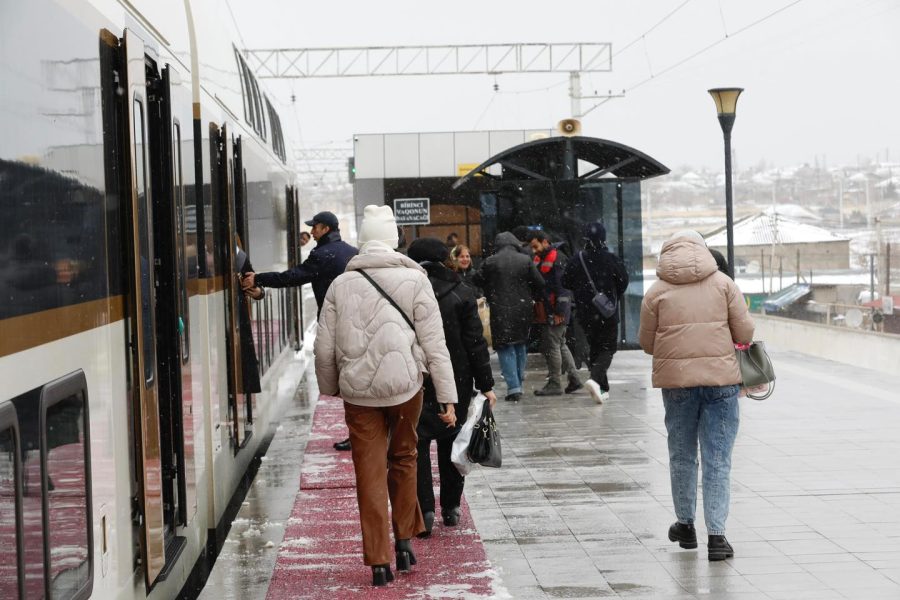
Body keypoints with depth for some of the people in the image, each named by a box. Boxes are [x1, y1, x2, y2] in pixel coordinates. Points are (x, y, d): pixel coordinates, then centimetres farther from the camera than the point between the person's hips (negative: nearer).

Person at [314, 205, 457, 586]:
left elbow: (323, 349, 2)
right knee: (403, 461, 20)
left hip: (358, 391, 0)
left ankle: (379, 561, 7)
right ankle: (404, 540, 25)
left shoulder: (342, 284, 0)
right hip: (405, 386, 0)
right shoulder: (414, 280, -3)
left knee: (370, 474, 5)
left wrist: (331, 388, 18)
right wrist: (447, 398, -2)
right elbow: (434, 344, -5)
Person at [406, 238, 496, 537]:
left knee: (416, 444, 3)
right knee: (451, 441, 15)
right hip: (456, 381, 2)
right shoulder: (461, 293, -4)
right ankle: (451, 507, 21)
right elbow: (475, 343, -5)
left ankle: (424, 509, -9)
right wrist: (485, 384, 0)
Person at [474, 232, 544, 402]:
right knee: (521, 346, 18)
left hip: (500, 311, -3)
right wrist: (530, 298, 17)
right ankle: (519, 384, 24)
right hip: (522, 310, 3)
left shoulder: (490, 262, -6)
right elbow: (539, 284, 0)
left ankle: (513, 387, -10)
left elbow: (478, 281, 0)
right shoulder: (525, 260, -1)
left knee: (505, 348, 0)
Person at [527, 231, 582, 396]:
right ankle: (574, 379, 20)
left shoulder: (557, 259, -12)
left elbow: (563, 287, -17)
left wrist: (559, 312, -20)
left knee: (552, 346, -5)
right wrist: (538, 311, 14)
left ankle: (555, 384, 0)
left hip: (555, 313, -9)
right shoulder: (539, 260, 16)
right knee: (560, 345, 14)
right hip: (545, 312, 9)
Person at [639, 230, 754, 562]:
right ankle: (716, 534, -4)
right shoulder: (723, 283, 1)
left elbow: (646, 342, 5)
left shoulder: (657, 292, 0)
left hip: (676, 380, 1)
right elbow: (745, 332, 0)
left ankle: (686, 524, 29)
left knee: (681, 456, 17)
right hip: (721, 378, 0)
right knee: (718, 460, 2)